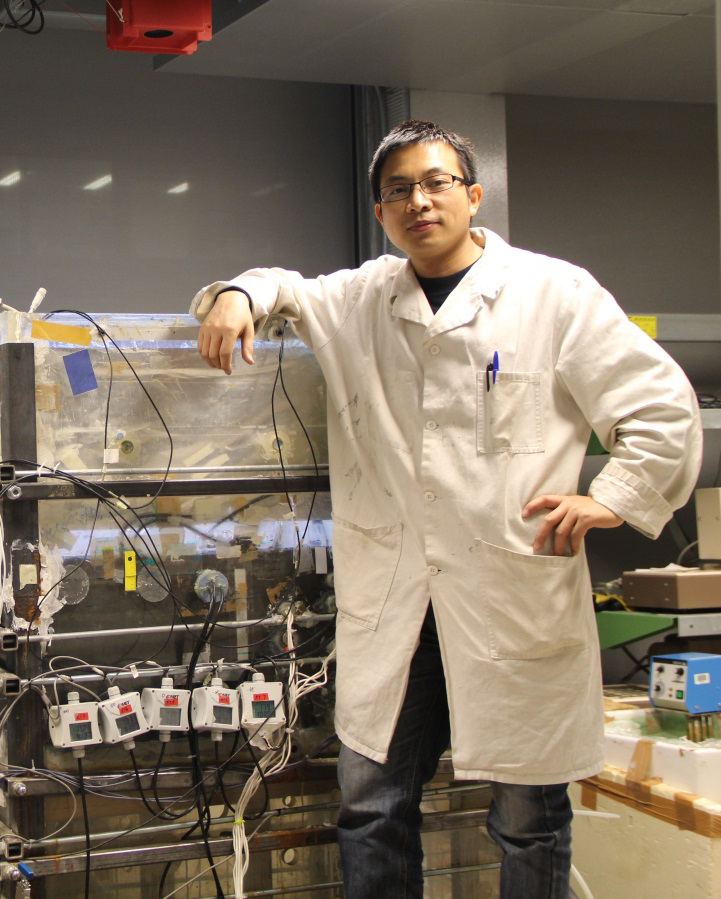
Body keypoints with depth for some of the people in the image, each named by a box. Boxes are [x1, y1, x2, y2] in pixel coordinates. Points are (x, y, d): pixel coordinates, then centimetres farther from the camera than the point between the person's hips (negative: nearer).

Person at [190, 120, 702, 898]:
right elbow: (286, 289, 28)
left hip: (515, 594, -4)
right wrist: (240, 294, 5)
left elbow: (662, 406, 1)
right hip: (392, 604, 4)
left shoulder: (555, 293, 0)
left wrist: (612, 498, -8)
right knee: (371, 804, 10)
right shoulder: (361, 298, 12)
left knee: (528, 816, 6)